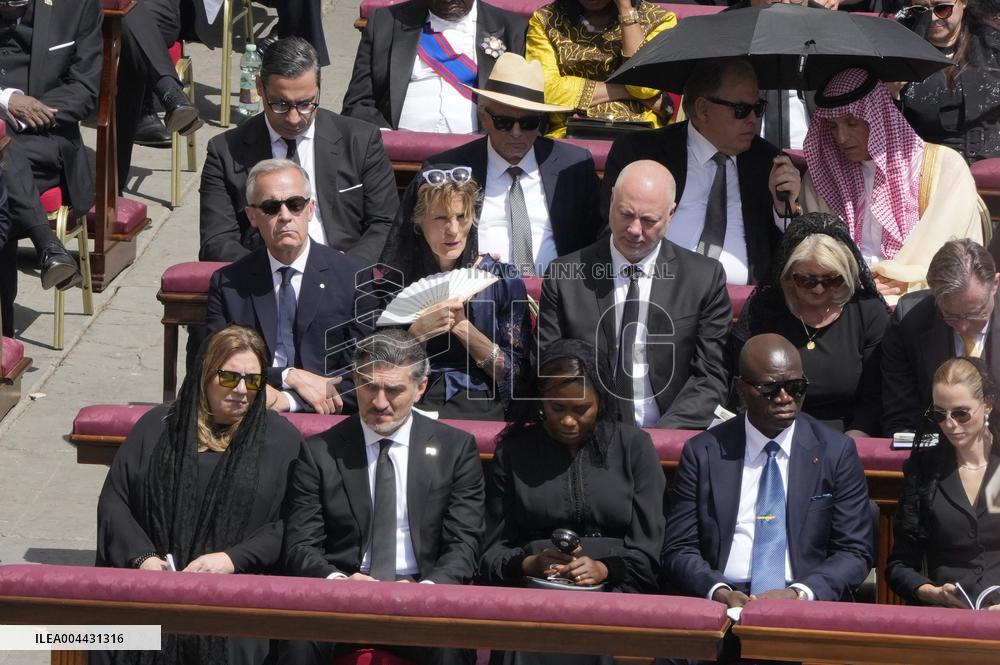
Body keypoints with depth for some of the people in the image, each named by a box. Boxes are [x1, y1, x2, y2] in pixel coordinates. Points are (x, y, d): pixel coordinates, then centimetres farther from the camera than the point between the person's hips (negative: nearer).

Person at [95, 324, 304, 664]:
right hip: (151, 585, 1)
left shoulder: (281, 439, 11)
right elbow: (113, 500, 12)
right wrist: (141, 556, -5)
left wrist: (233, 558, -11)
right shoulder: (156, 427, 15)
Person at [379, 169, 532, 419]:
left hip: (477, 404, -1)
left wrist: (462, 326, -9)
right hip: (411, 401, 1)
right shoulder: (396, 274, 8)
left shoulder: (503, 278, 6)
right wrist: (419, 331, -13)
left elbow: (515, 372, 2)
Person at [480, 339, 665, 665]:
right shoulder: (513, 452, 15)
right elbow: (491, 552, 11)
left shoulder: (634, 446, 13)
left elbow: (647, 552, 6)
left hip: (614, 589, 0)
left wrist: (604, 569, -13)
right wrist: (528, 564, -10)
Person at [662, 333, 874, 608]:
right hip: (721, 605, 0)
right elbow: (679, 551, 5)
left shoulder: (836, 452, 8)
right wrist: (718, 591, -15)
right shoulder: (703, 453, 8)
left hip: (805, 606, 0)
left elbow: (855, 553, 5)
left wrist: (799, 593, -13)